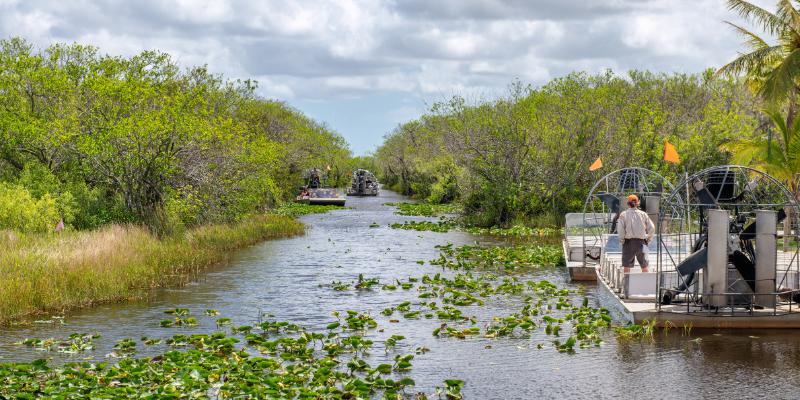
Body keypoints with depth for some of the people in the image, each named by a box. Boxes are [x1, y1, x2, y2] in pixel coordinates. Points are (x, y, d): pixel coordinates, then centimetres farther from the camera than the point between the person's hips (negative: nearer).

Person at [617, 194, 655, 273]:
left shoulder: (623, 214, -3)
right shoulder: (643, 214, 3)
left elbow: (620, 229, -13)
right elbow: (651, 228, 2)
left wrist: (621, 241, -3)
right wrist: (648, 240, 12)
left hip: (628, 242, -2)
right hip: (641, 242, 2)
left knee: (626, 266, 4)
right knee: (644, 266, 14)